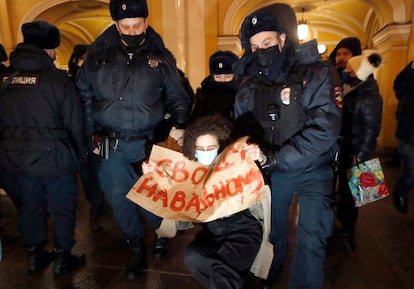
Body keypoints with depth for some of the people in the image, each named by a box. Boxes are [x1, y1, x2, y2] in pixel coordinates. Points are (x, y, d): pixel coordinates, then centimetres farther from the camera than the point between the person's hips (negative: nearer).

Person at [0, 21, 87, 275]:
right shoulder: (57, 78, -15)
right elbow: (74, 122, -13)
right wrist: (81, 152, 2)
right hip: (54, 158, -5)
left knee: (29, 208, 20)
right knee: (62, 209, 11)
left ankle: (35, 255, 36)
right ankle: (63, 258, 25)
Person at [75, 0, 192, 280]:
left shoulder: (161, 57, -1)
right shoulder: (99, 54, 1)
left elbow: (178, 98, 4)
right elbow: (83, 95, 7)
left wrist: (179, 126, -11)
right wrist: (91, 134, 3)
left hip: (148, 145, -2)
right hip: (110, 146, 2)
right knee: (119, 198, 11)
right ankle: (137, 246, 35)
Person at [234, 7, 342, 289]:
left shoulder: (314, 74, -16)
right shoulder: (250, 84, -4)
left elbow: (325, 128, -25)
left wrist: (279, 158, -29)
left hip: (311, 171, -3)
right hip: (272, 171, 4)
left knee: (311, 239, 0)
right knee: (273, 226, 21)